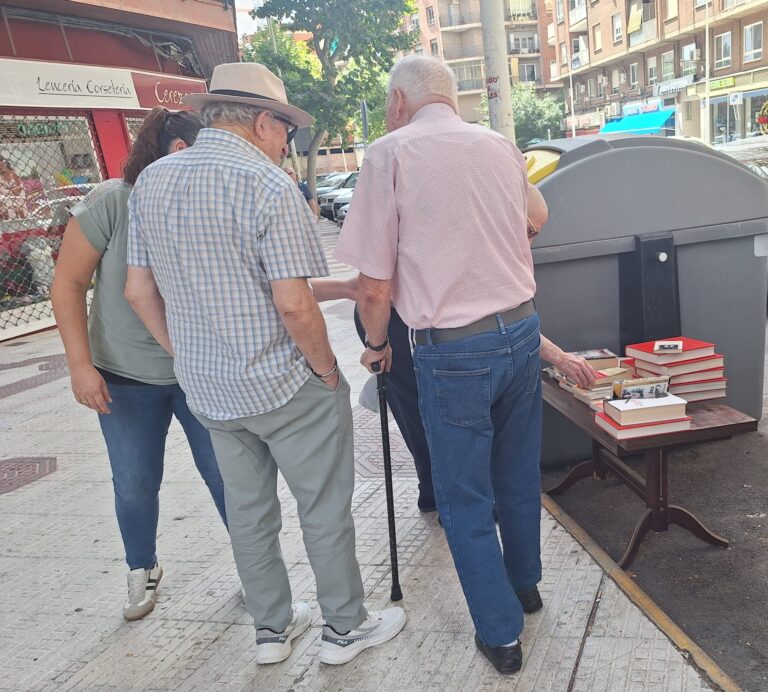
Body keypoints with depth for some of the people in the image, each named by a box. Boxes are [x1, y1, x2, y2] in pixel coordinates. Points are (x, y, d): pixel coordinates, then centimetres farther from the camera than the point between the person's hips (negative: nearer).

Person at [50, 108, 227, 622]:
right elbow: (69, 284, -9)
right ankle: (143, 569, 39)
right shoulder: (111, 203, -14)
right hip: (127, 378, -1)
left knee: (226, 475, 8)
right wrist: (80, 364, -13)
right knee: (135, 487, 12)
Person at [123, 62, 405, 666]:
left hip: (208, 390, 7)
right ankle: (346, 627, 28)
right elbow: (294, 304, -23)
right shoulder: (269, 186, -18)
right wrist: (328, 371, -8)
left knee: (248, 513, 19)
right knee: (325, 511, 11)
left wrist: (190, 359, 14)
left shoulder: (151, 182, 3)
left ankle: (272, 629, 36)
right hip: (286, 388, -6)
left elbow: (140, 293, 6)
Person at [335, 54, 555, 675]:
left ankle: (501, 634, 21)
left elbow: (376, 285, -12)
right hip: (522, 329, 6)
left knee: (465, 498, 10)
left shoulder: (390, 153, -10)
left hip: (452, 350, -6)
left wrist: (377, 344, 7)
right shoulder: (503, 147, 7)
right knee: (519, 475, 22)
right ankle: (524, 583, 43)